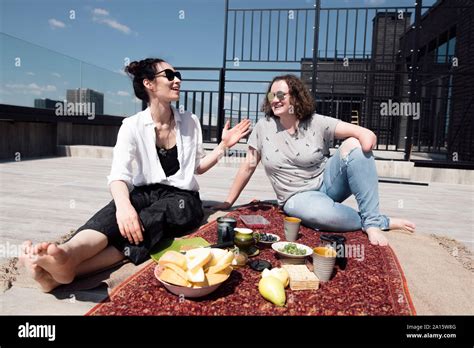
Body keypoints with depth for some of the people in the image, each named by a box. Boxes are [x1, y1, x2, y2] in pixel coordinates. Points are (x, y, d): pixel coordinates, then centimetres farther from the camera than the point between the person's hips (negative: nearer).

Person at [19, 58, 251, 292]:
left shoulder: (190, 122, 5)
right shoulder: (133, 126, -3)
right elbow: (118, 176, -17)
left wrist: (223, 146, 1)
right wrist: (123, 204, -39)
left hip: (182, 198, 0)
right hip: (145, 194, 0)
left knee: (150, 219, -35)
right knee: (117, 210, -35)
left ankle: (68, 267, -54)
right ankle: (67, 254, -64)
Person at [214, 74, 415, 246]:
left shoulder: (317, 123, -7)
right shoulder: (264, 127, -4)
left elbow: (366, 134, -15)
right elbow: (248, 166, 0)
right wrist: (228, 203, 2)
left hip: (327, 182, 2)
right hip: (299, 197, -1)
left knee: (353, 144, -25)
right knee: (322, 213, -39)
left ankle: (372, 221, -22)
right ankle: (383, 222, -11)